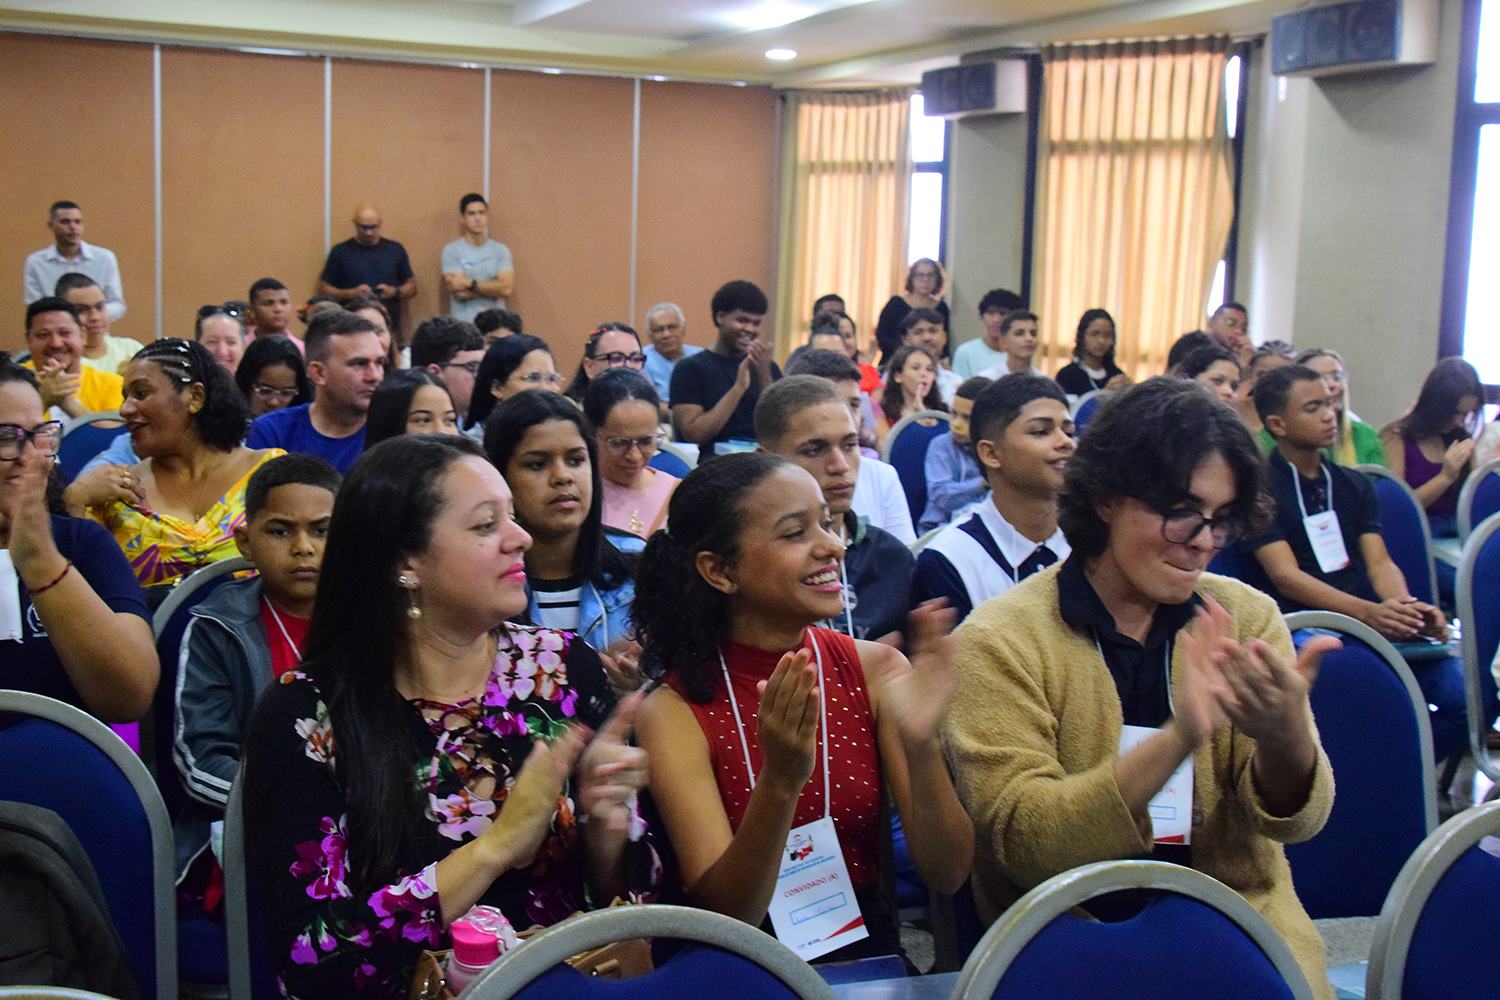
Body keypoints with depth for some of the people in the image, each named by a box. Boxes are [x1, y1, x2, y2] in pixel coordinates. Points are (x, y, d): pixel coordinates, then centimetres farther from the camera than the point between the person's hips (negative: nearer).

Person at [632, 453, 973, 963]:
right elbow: (726, 914, -17)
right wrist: (780, 782, -32)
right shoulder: (676, 711, -10)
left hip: (869, 956, 2)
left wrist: (921, 744, -23)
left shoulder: (874, 669, -4)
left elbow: (948, 874, -6)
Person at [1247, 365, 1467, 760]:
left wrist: (1408, 609, -13)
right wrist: (1368, 611, -24)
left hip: (1371, 624, 6)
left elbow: (1380, 563, 10)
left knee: (1466, 691, -18)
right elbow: (1286, 577, -10)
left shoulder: (1354, 485, 21)